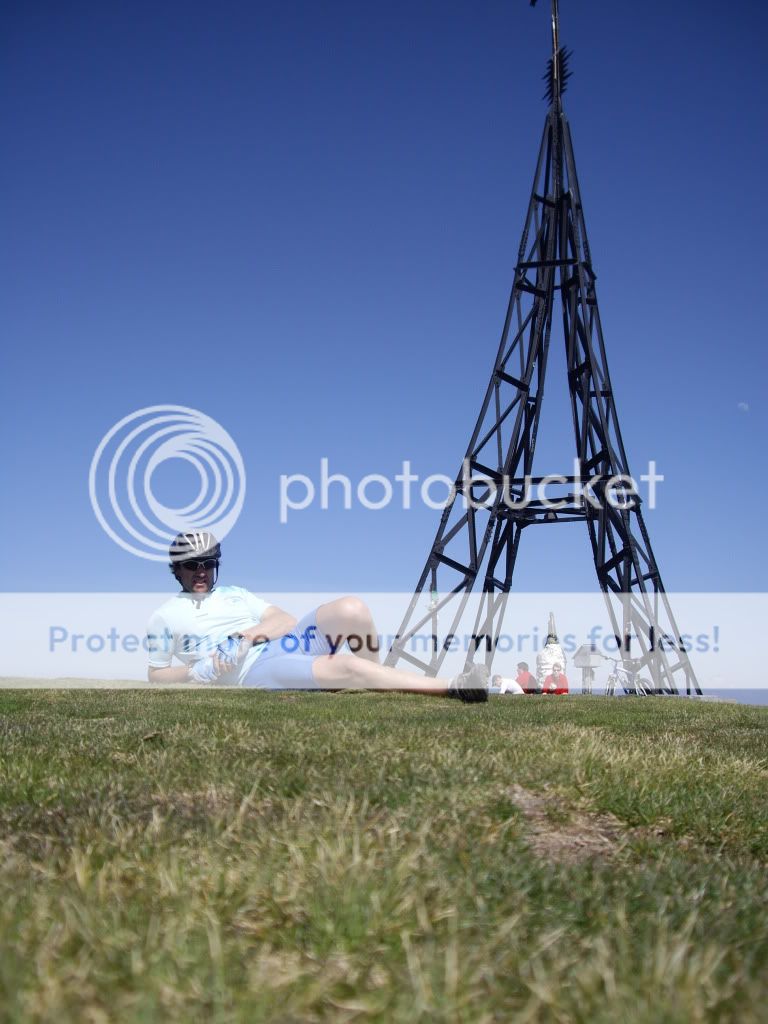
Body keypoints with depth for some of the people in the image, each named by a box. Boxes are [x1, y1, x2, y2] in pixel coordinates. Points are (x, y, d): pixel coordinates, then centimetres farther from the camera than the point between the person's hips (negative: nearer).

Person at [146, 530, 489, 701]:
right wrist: (197, 672, -8)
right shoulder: (165, 616, 14)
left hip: (284, 644, 6)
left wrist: (254, 632, -5)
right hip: (253, 672, -6)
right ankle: (454, 688, -37)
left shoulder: (235, 594, 25)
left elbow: (286, 619, 16)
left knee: (351, 609, -23)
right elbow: (155, 676, 11)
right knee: (345, 667, -32)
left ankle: (380, 687, -10)